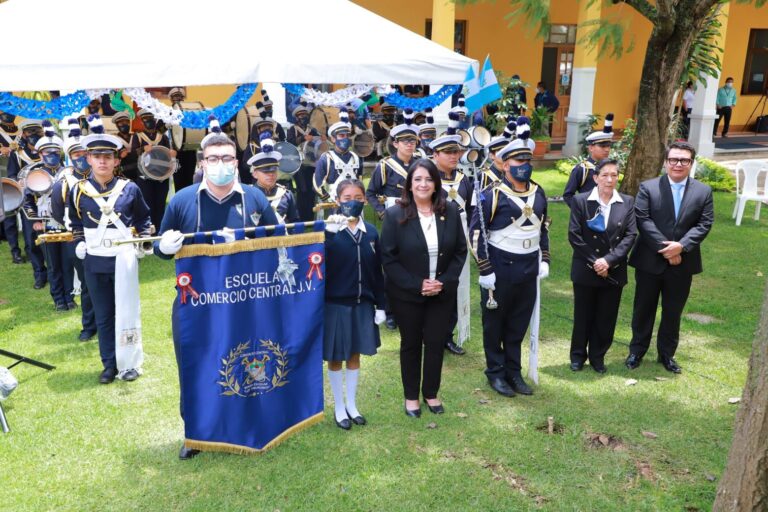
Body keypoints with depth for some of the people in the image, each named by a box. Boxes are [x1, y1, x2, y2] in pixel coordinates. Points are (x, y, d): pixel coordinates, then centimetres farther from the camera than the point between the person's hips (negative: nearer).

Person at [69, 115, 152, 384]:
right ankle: (109, 364, 21)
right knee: (103, 316, 10)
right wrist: (79, 244, 2)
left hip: (124, 259, -2)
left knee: (126, 311, 5)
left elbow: (144, 218, 11)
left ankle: (130, 363, 17)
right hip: (95, 262, 2)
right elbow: (75, 223, 16)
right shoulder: (79, 191, 2)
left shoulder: (130, 189, -2)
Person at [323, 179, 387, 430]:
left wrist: (380, 305, 6)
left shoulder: (371, 232, 2)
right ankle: (339, 408, 26)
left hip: (363, 303, 4)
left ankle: (352, 405, 31)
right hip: (335, 303, -3)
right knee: (335, 357, 9)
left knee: (355, 355, 15)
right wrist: (329, 231, -37)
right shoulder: (330, 230, -10)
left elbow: (377, 271, 6)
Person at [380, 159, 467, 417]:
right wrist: (416, 285, -17)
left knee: (436, 342, 9)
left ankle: (431, 392, 31)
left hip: (442, 292, 2)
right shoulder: (395, 214, -11)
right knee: (411, 343, 13)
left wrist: (445, 282, -11)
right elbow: (388, 257, -11)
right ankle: (411, 396, 30)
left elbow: (460, 251, 1)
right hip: (407, 294, -2)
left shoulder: (450, 211, -3)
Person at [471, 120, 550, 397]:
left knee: (519, 323, 15)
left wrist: (544, 260, 10)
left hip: (529, 268, 5)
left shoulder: (538, 192, 6)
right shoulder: (492, 195, -13)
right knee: (494, 323, 9)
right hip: (500, 268, -5)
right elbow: (476, 233, -12)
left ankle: (514, 371, 29)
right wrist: (485, 270, -14)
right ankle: (495, 372, 24)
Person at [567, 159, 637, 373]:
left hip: (614, 271, 2)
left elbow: (630, 235, -4)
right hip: (585, 270, -2)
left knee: (607, 317, 10)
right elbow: (574, 235, -8)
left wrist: (609, 260, -16)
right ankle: (578, 355, 26)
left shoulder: (628, 202, 1)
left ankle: (598, 356, 26)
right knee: (583, 315, 9)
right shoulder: (580, 200, -5)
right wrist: (594, 262, -13)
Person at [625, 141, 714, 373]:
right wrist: (665, 248, -18)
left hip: (682, 263, 2)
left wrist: (681, 246, -18)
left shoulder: (703, 191, 4)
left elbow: (704, 224, -3)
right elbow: (643, 220, -12)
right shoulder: (648, 187, -4)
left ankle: (667, 354, 29)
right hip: (650, 261, -2)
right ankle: (637, 351, 26)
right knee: (643, 309, 10)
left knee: (673, 312, 13)